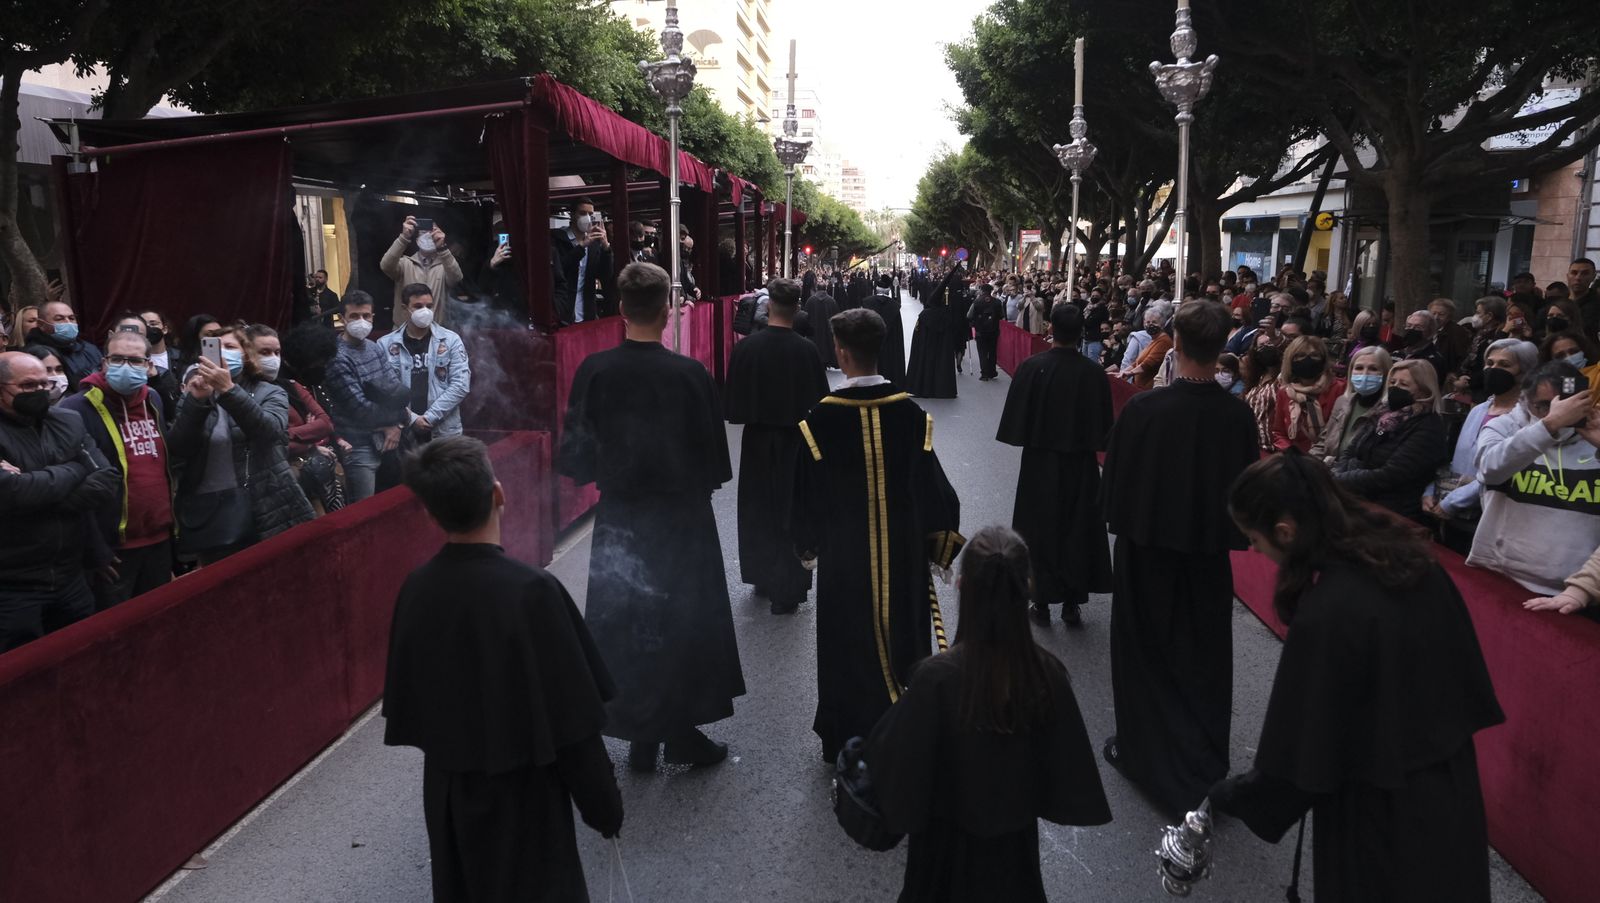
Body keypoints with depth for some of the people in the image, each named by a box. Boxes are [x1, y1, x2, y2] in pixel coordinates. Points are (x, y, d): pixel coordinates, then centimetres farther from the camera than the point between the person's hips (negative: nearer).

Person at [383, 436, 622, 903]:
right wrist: (604, 804, -8)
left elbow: (405, 703, 2)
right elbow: (572, 720, -21)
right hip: (522, 797, -5)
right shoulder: (531, 590, -26)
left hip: (447, 791, 6)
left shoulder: (416, 589, -9)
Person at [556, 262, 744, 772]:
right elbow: (714, 453, -10)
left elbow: (575, 450, -4)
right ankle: (682, 732, 21)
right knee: (683, 621, 14)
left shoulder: (594, 371, -10)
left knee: (626, 623, 14)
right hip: (680, 518, -2)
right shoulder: (689, 373, -16)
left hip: (619, 519, 2)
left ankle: (641, 735, 23)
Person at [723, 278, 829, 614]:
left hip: (757, 441, 1)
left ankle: (763, 577, 31)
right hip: (795, 442, -1)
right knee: (791, 511, 9)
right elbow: (819, 400, -7)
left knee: (758, 509, 18)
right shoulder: (807, 350, -15)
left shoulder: (746, 347, -12)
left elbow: (732, 402, -7)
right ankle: (787, 590, 12)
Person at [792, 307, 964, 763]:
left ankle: (847, 740, 27)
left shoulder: (821, 419, -16)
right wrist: (937, 545, 11)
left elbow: (807, 494, -7)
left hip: (844, 556, -2)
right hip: (905, 553, 2)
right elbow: (933, 487, -3)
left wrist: (808, 543, 10)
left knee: (850, 645, 13)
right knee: (902, 636, 18)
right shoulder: (911, 413, -10)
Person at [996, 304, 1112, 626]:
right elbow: (1102, 426, -2)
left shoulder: (1032, 367, -14)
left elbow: (1015, 418, -8)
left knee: (1040, 530, 11)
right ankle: (1072, 604, 17)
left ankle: (1042, 602, 15)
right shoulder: (1094, 373, -10)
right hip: (1081, 465, 1)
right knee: (1077, 531, 13)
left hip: (1040, 461, -1)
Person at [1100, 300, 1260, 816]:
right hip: (1209, 557, 3)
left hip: (1147, 551, -2)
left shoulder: (1143, 409, -22)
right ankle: (1204, 769, 30)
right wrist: (1222, 529, 13)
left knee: (1144, 654, 16)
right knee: (1204, 661, 18)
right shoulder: (1238, 416, -15)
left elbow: (1114, 484, -11)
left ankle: (1143, 752, 29)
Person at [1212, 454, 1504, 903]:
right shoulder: (1410, 556, -7)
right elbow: (1462, 668, 5)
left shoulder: (1325, 615, -30)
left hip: (1382, 810, -7)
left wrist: (1227, 797, -7)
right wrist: (1442, 735, 18)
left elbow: (1300, 746, -22)